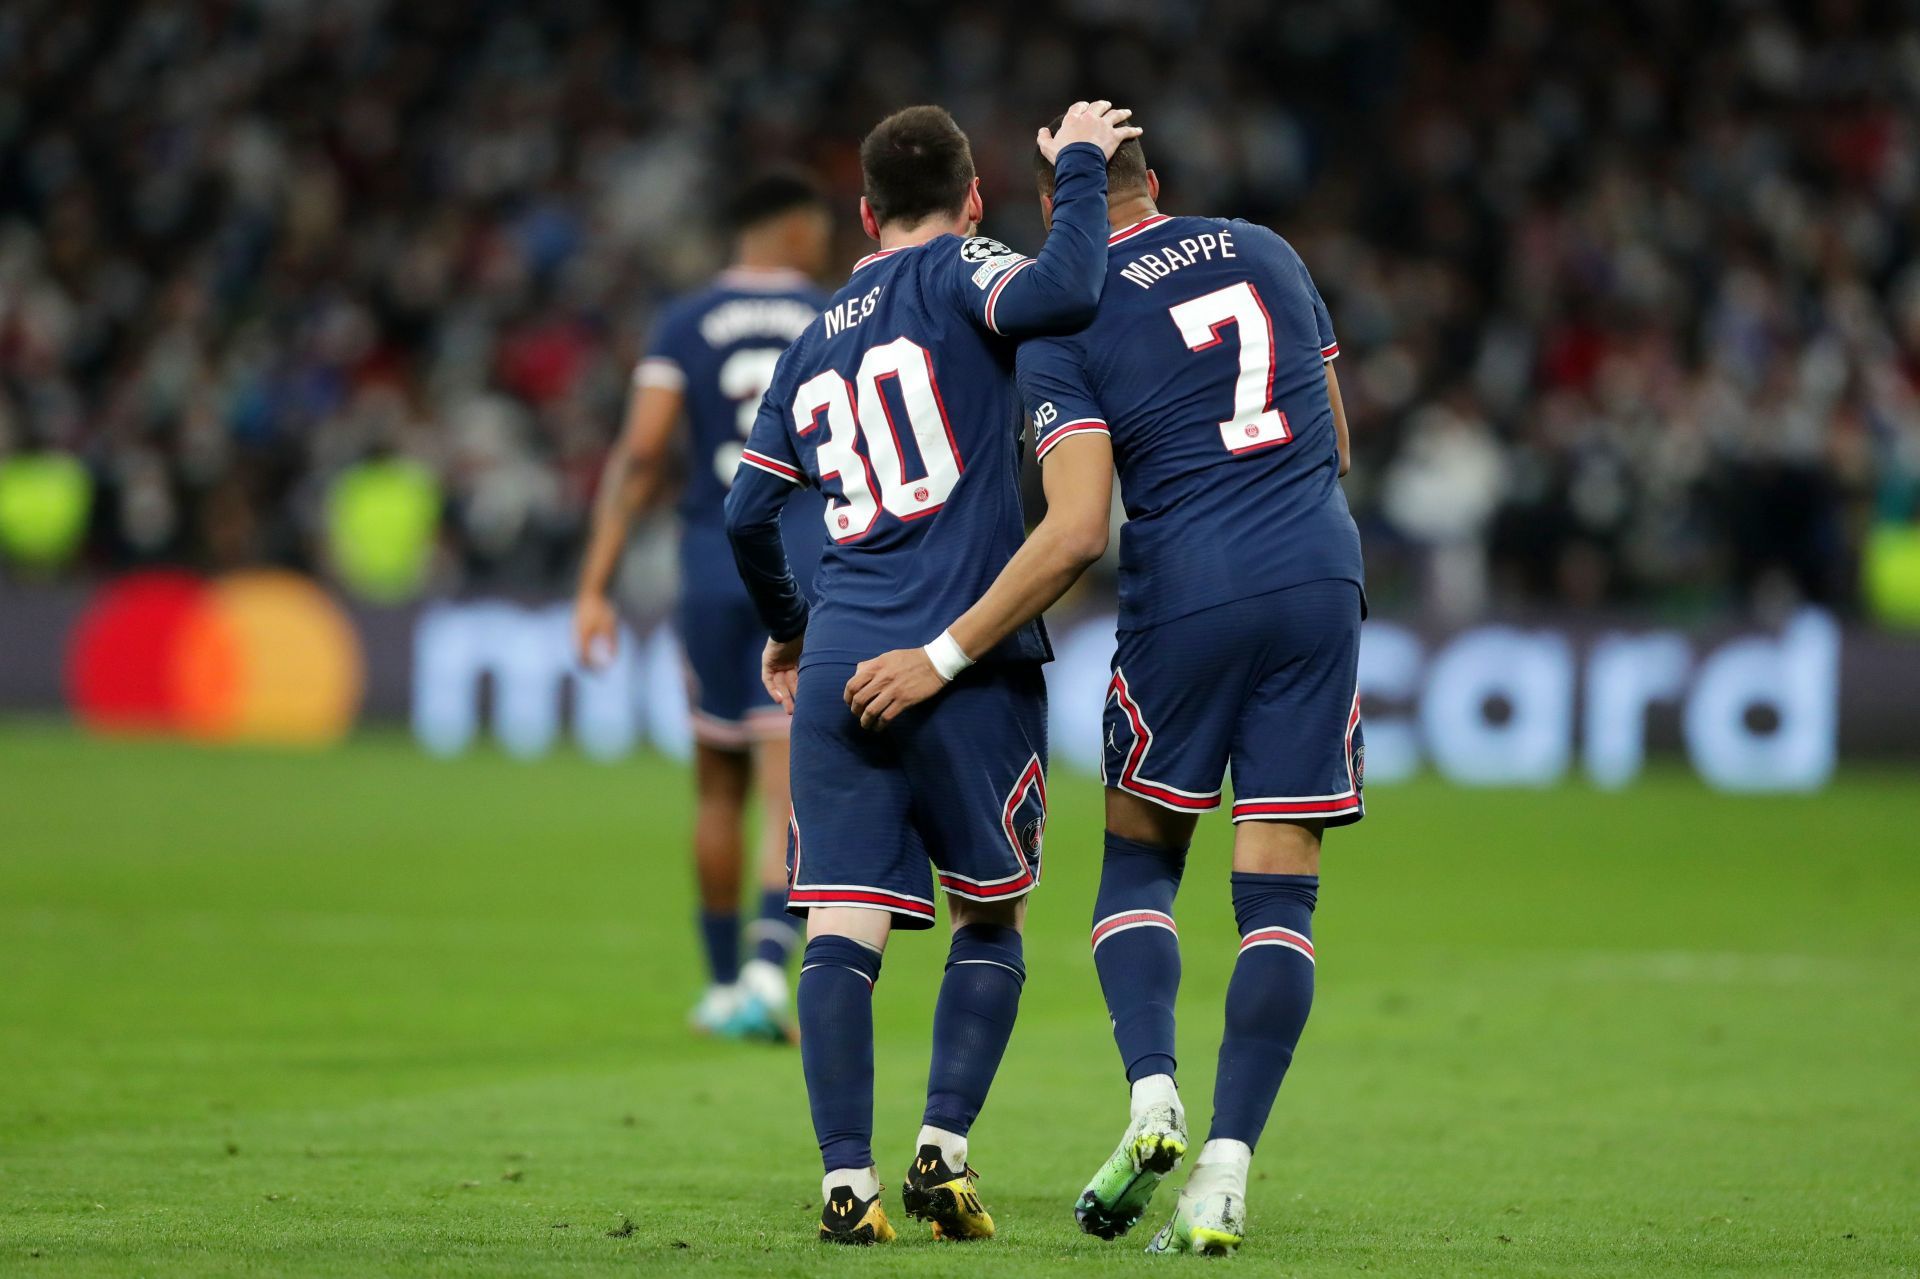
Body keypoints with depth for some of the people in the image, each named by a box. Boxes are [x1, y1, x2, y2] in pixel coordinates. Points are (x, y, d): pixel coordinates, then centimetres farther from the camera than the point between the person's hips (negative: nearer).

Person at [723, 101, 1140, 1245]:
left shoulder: (814, 345, 19)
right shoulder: (956, 274, 1)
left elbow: (748, 513, 20)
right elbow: (1063, 294, -20)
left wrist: (785, 631, 37)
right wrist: (1081, 171, -5)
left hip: (839, 666, 4)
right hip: (968, 658, -4)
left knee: (842, 932, -1)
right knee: (991, 922, 11)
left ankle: (847, 1179, -11)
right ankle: (944, 1150, -1)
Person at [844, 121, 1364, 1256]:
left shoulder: (1065, 326, -3)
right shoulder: (1265, 253, 12)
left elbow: (1077, 531, -13)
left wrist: (944, 657, -11)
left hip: (1187, 592, -3)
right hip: (1321, 576, 3)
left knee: (1140, 859, 17)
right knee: (1279, 892, 1)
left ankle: (1153, 1092, -6)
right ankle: (1225, 1174, -7)